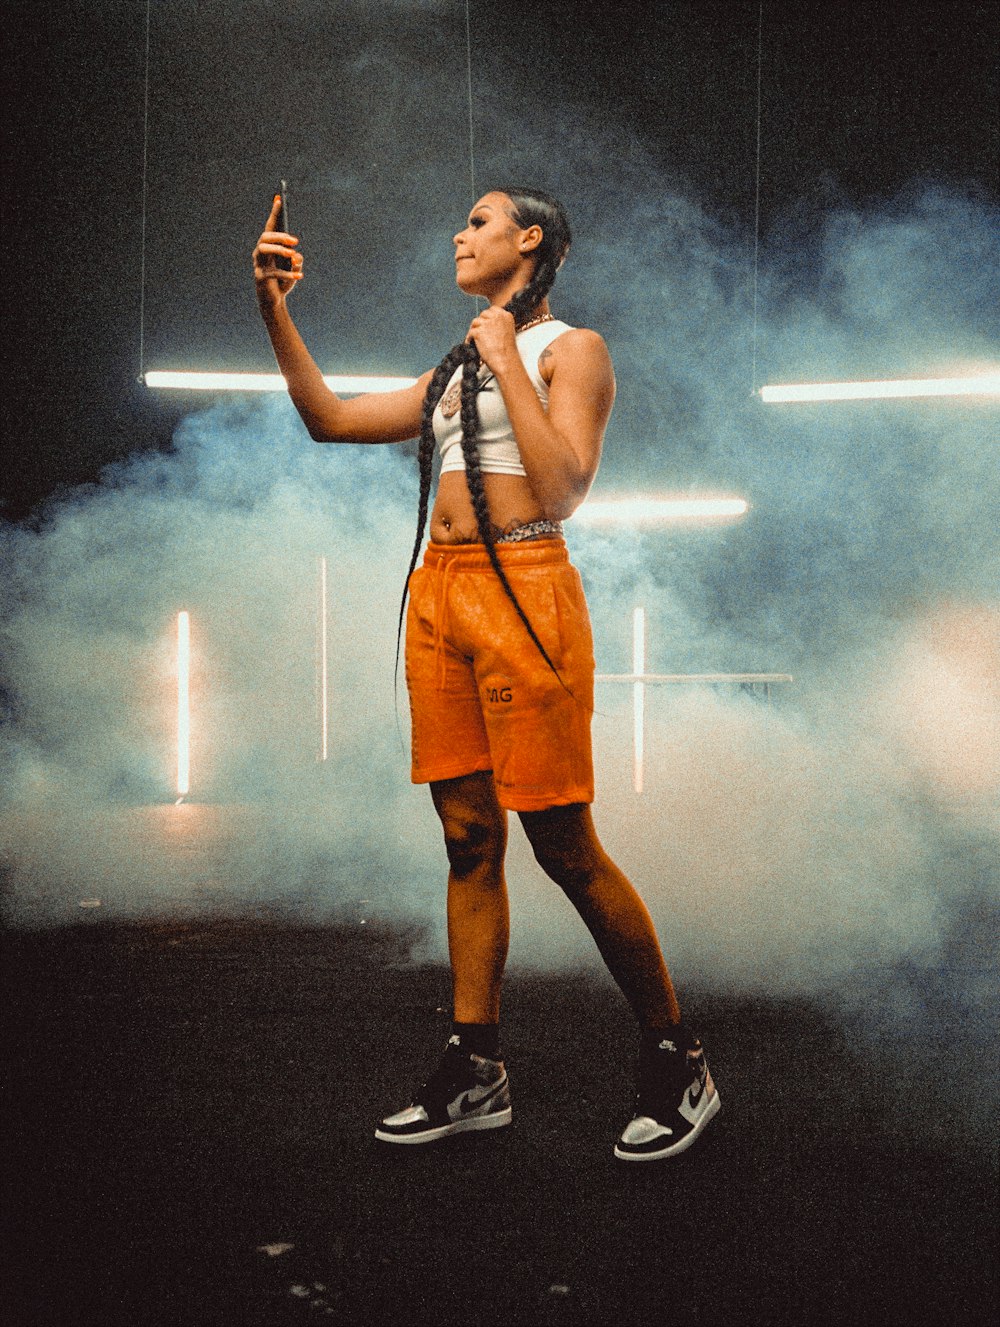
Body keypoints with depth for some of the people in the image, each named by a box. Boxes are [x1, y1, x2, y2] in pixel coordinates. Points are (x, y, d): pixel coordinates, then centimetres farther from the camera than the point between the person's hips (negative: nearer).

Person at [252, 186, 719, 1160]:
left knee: (563, 845, -6)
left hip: (523, 589, -7)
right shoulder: (456, 369, 22)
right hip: (440, 594, 7)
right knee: (468, 838, 7)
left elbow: (565, 488, -12)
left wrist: (507, 360, -7)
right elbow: (329, 418, 20)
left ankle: (677, 1063, 8)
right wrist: (274, 308, 13)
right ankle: (476, 1072, 14)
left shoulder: (571, 349, 3)